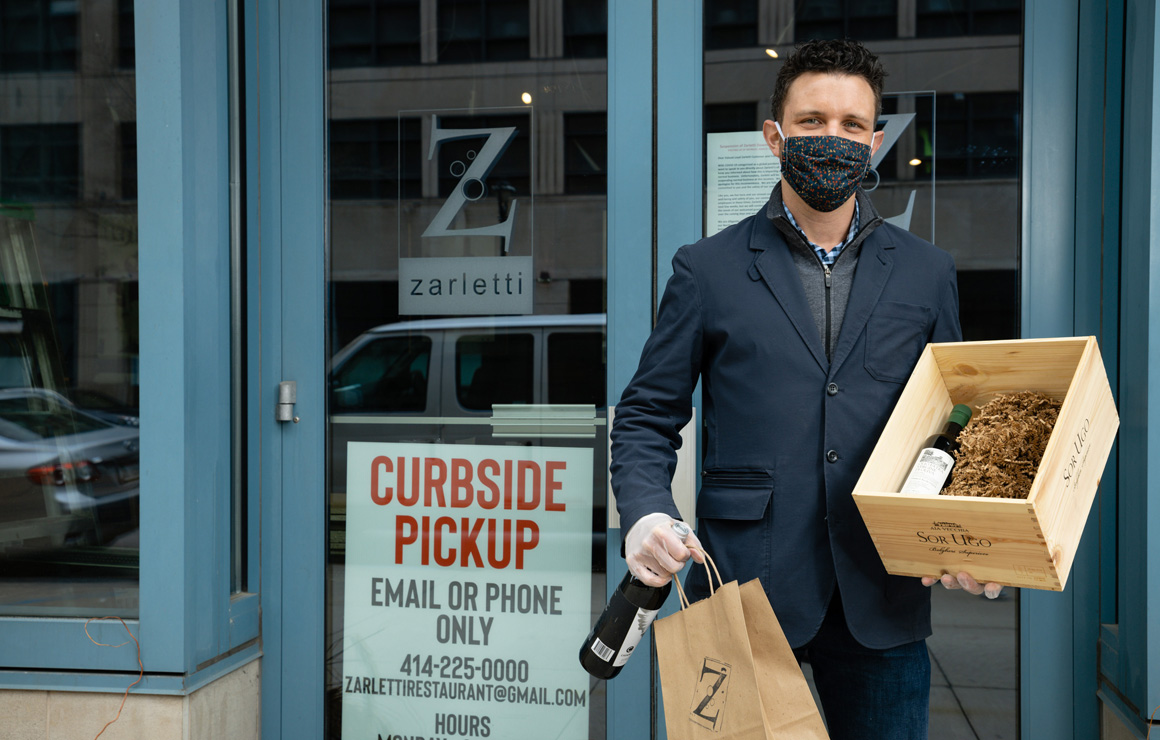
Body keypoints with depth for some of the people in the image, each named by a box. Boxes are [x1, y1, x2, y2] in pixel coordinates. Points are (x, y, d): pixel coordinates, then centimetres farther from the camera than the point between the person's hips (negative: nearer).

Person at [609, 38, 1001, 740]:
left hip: (881, 603, 2)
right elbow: (648, 418, 6)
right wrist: (645, 513, -13)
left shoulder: (927, 272, 10)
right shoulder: (708, 271, 4)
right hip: (745, 587, -1)